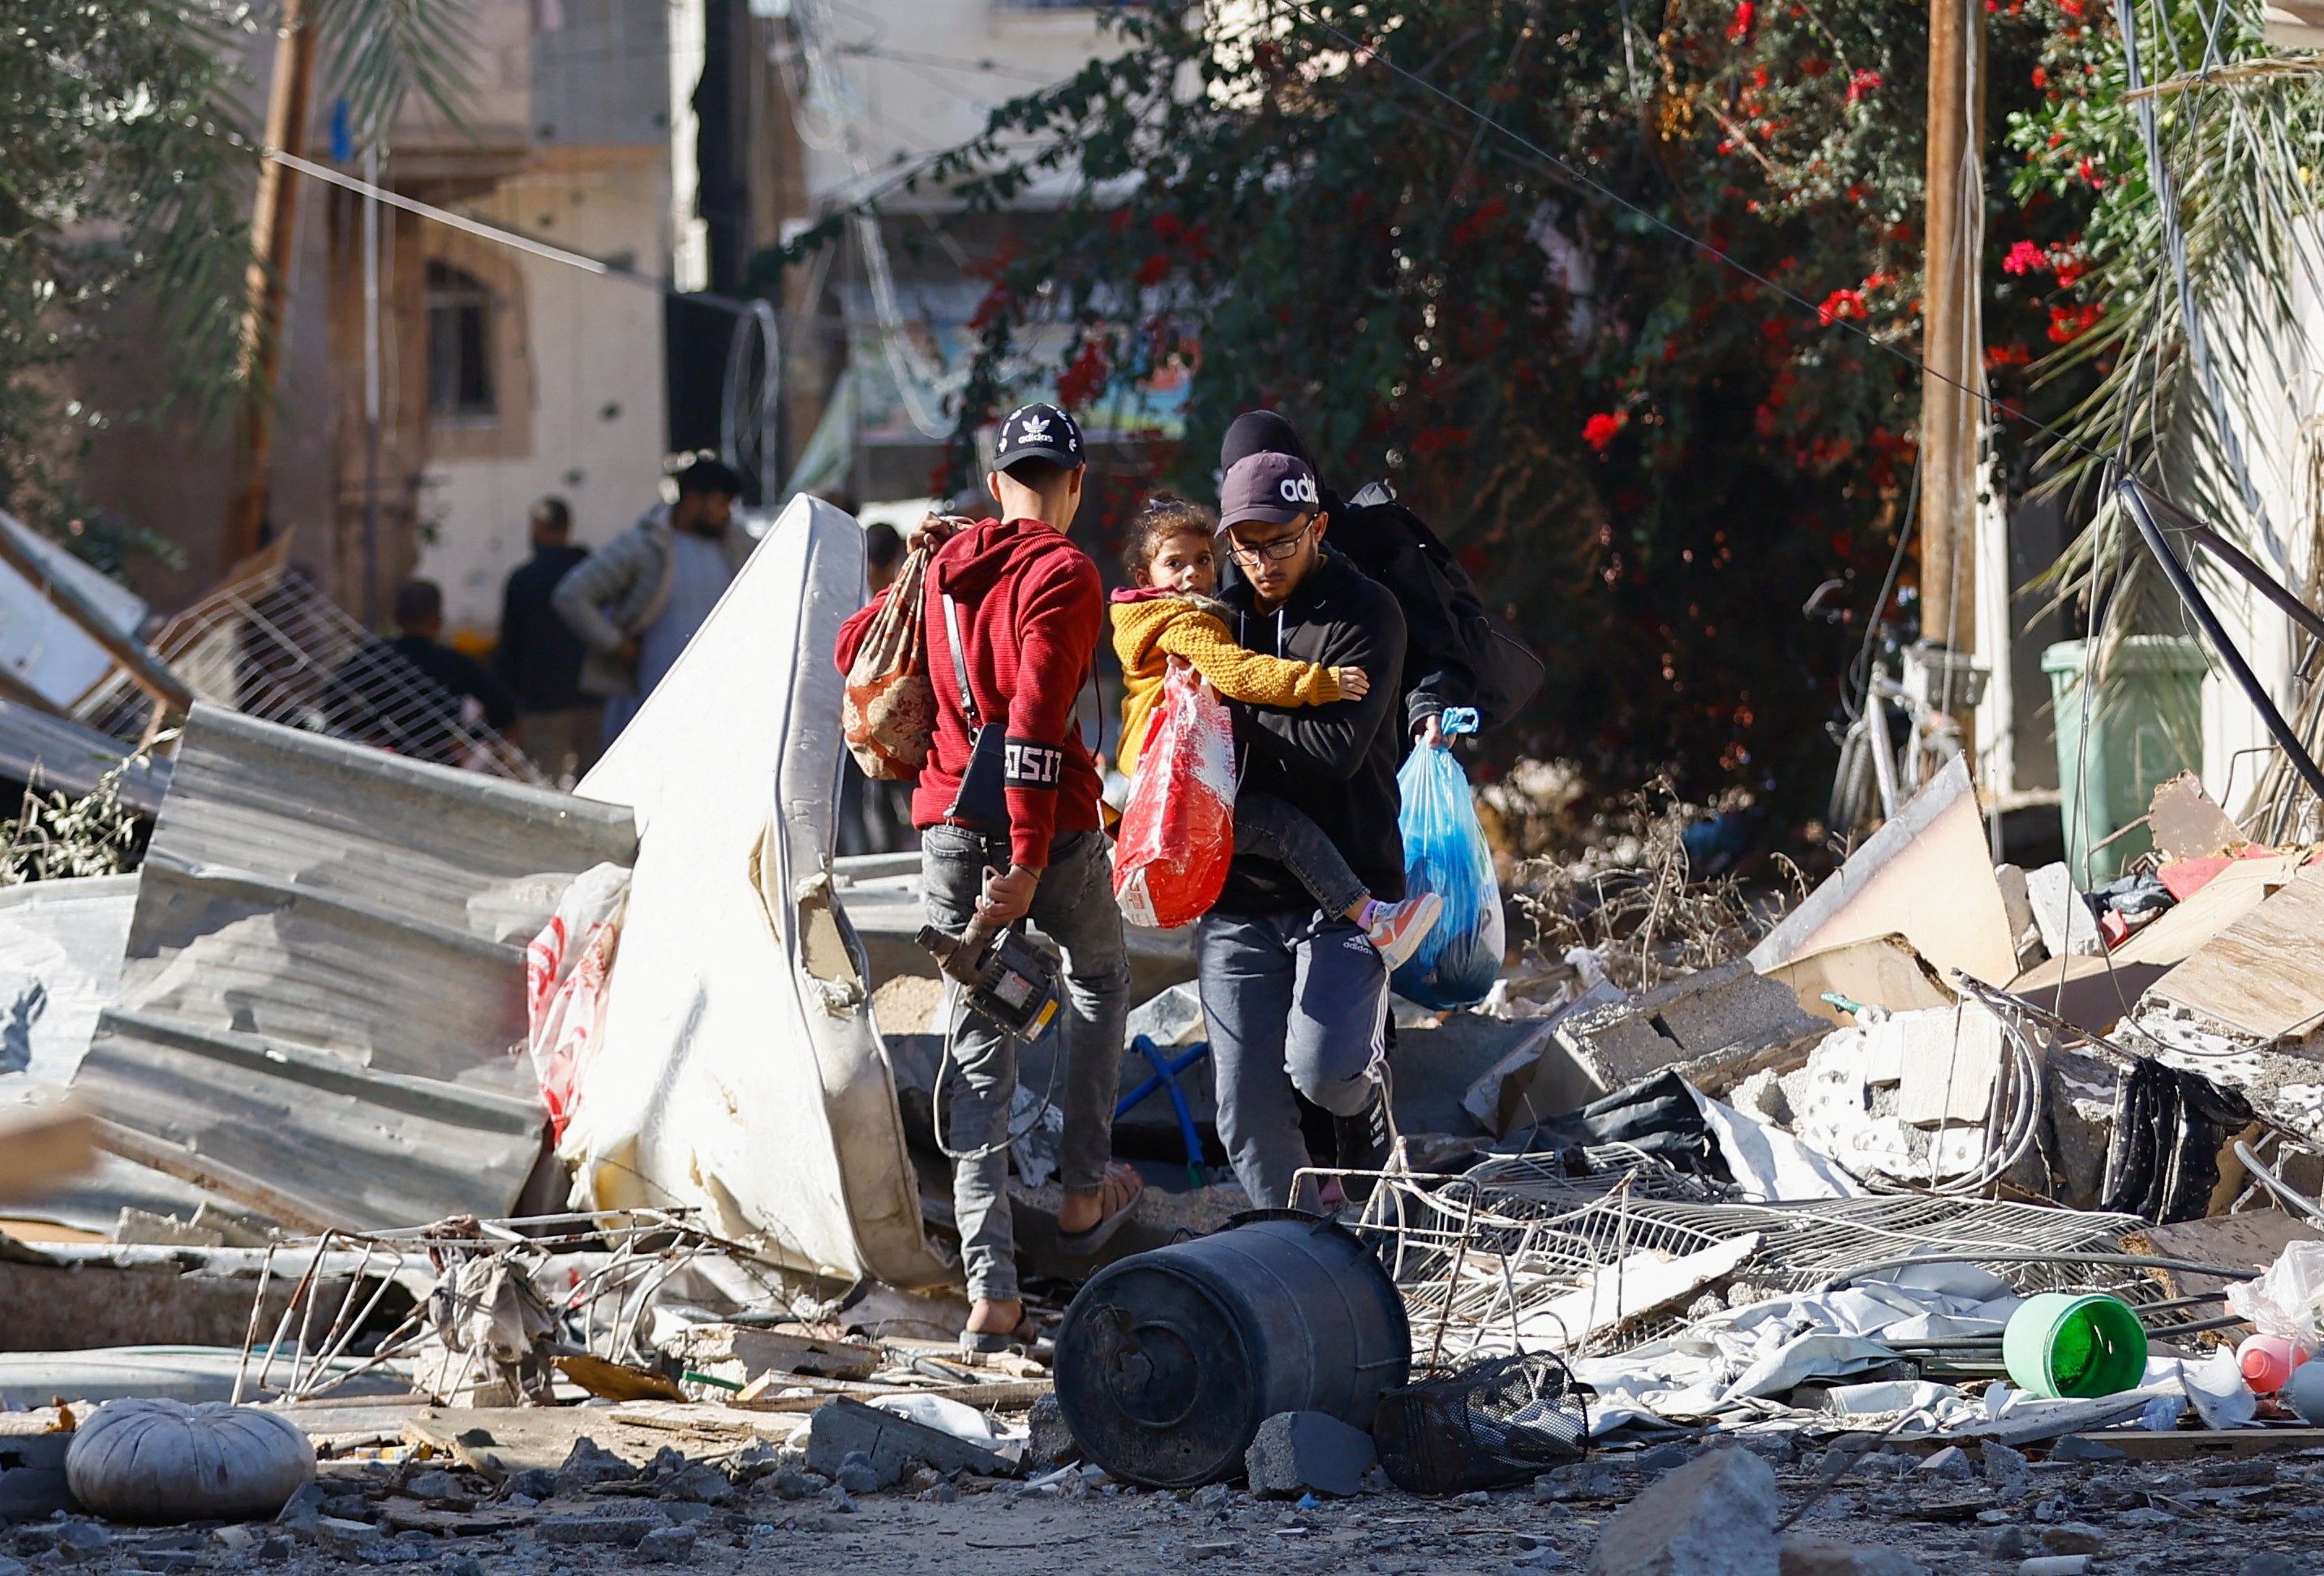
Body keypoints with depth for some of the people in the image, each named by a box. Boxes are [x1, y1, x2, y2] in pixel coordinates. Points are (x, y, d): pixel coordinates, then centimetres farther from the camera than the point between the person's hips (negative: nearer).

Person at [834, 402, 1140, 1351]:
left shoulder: (944, 566, 8)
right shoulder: (1062, 573, -12)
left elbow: (855, 648, 23)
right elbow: (1036, 719, -20)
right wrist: (1028, 864, -21)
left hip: (947, 824, 5)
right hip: (1046, 823, -5)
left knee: (978, 1041, 4)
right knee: (1099, 972, 27)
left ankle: (990, 1286, -5)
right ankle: (1083, 1192, 31)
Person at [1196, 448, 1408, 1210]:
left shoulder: (1363, 614, -4)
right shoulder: (1221, 616, 13)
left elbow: (1337, 747, -17)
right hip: (1237, 900, 5)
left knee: (1323, 1069, -21)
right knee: (1248, 1112, -2)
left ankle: (1365, 1090, 14)